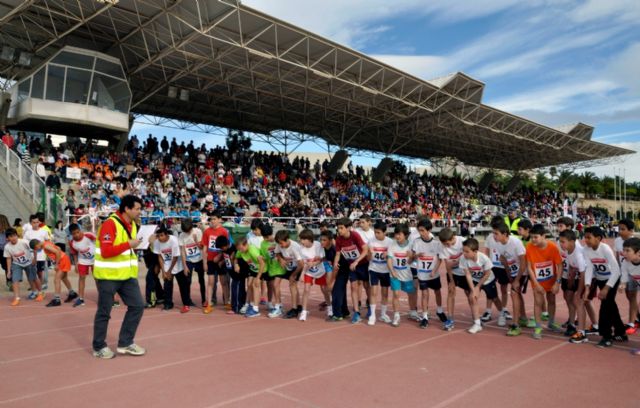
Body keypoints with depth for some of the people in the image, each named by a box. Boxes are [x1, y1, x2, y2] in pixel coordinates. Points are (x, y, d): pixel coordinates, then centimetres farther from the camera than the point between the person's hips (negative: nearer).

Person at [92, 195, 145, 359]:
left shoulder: (132, 225, 9)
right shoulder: (110, 224, -18)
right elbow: (106, 252, -25)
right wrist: (128, 245, -23)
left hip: (127, 275, 8)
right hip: (108, 275, -8)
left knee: (137, 306, 5)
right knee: (104, 312, 6)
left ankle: (125, 343, 17)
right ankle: (99, 347, 22)